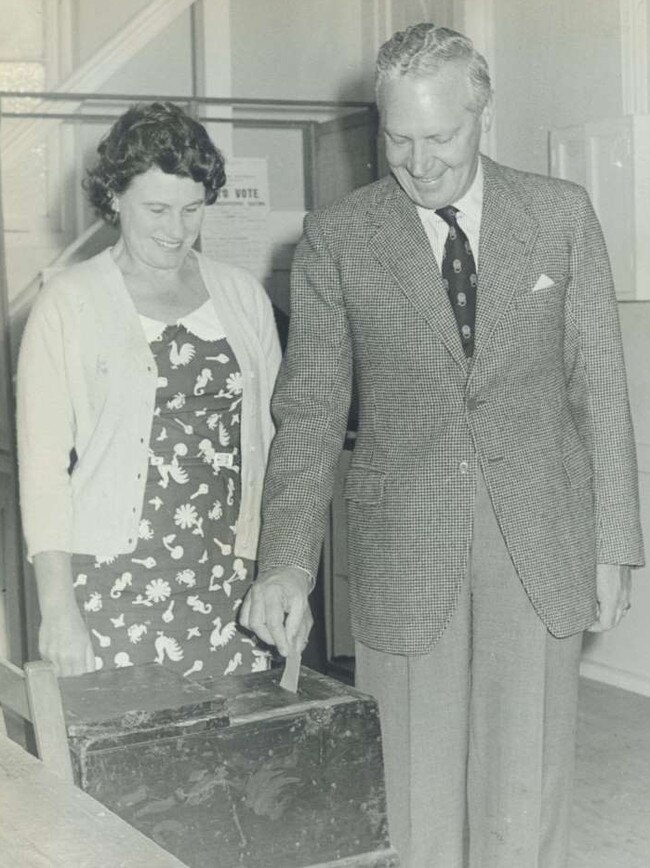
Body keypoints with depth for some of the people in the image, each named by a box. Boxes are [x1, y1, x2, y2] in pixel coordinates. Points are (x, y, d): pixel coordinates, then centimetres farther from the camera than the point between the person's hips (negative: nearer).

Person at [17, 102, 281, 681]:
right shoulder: (69, 303, 0)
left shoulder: (243, 297, 10)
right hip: (111, 586, -3)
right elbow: (43, 465, -3)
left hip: (229, 584, 3)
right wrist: (58, 610, -9)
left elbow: (269, 440, 12)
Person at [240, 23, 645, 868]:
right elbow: (310, 410, -1)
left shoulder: (562, 213, 3)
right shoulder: (335, 237, 0)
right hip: (403, 557, 0)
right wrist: (287, 563, -12)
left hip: (541, 546, 1)